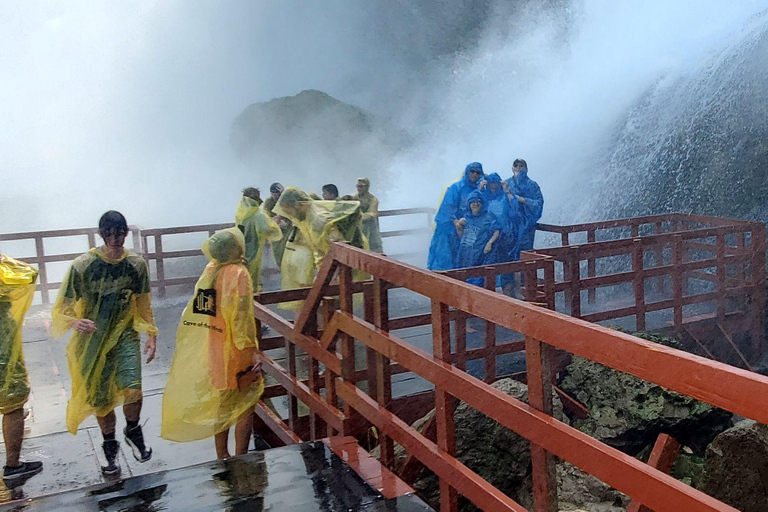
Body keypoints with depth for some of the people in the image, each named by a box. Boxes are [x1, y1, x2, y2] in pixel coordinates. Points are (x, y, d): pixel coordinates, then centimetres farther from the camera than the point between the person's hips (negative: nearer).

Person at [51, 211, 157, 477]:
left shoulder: (137, 264, -5)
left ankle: (133, 430, 15)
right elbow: (63, 307, -11)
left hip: (125, 335, 1)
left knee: (132, 389, -18)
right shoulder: (83, 265, -13)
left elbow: (143, 303, 7)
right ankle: (110, 445, 35)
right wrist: (75, 322, -33)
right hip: (93, 338, -1)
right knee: (101, 398, 8)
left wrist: (151, 335, 6)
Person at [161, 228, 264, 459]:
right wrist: (253, 350, -15)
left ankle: (222, 457, 28)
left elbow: (196, 311, 8)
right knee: (245, 406, 5)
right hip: (233, 351, -7)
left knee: (221, 404, 18)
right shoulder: (238, 274, -17)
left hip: (211, 349, 7)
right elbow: (242, 318, -20)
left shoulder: (209, 270, 3)